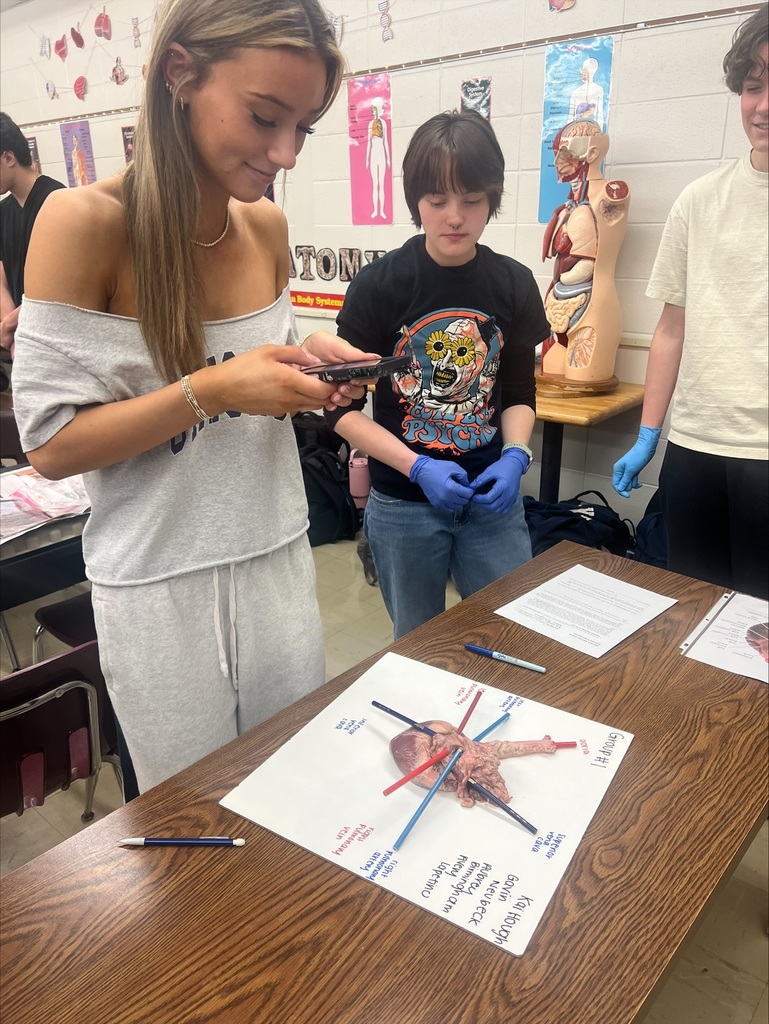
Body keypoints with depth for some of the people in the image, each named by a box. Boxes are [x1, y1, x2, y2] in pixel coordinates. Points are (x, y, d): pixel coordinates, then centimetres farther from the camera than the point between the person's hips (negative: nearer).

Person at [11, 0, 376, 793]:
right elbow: (51, 444, -14)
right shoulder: (83, 222, -15)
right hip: (162, 585, -4)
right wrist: (211, 390, -24)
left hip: (278, 562, 5)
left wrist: (308, 365, -7)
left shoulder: (268, 228, 1)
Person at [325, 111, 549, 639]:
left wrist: (514, 456, -10)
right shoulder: (378, 285, -9)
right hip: (403, 503, -2)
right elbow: (342, 407, -7)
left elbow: (519, 392, 9)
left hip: (492, 498, 2)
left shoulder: (514, 284, 0)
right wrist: (417, 467, -19)